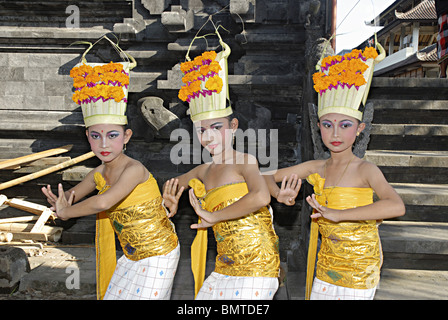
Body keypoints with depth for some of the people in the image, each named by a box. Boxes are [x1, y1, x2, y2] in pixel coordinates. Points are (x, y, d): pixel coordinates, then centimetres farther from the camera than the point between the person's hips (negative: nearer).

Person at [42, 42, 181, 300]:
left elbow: (103, 202, -37)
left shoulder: (134, 169, -26)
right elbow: (72, 194, 12)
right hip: (132, 258, 7)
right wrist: (61, 201, -13)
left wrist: (66, 212, -19)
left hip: (158, 256, -7)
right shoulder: (99, 174, -1)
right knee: (113, 296, 13)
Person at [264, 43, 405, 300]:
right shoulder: (316, 168, 0)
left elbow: (397, 206, -32)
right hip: (326, 269, 4)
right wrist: (280, 196, -15)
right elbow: (267, 177, 6)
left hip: (359, 274, -4)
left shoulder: (365, 170, -14)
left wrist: (337, 214, -33)